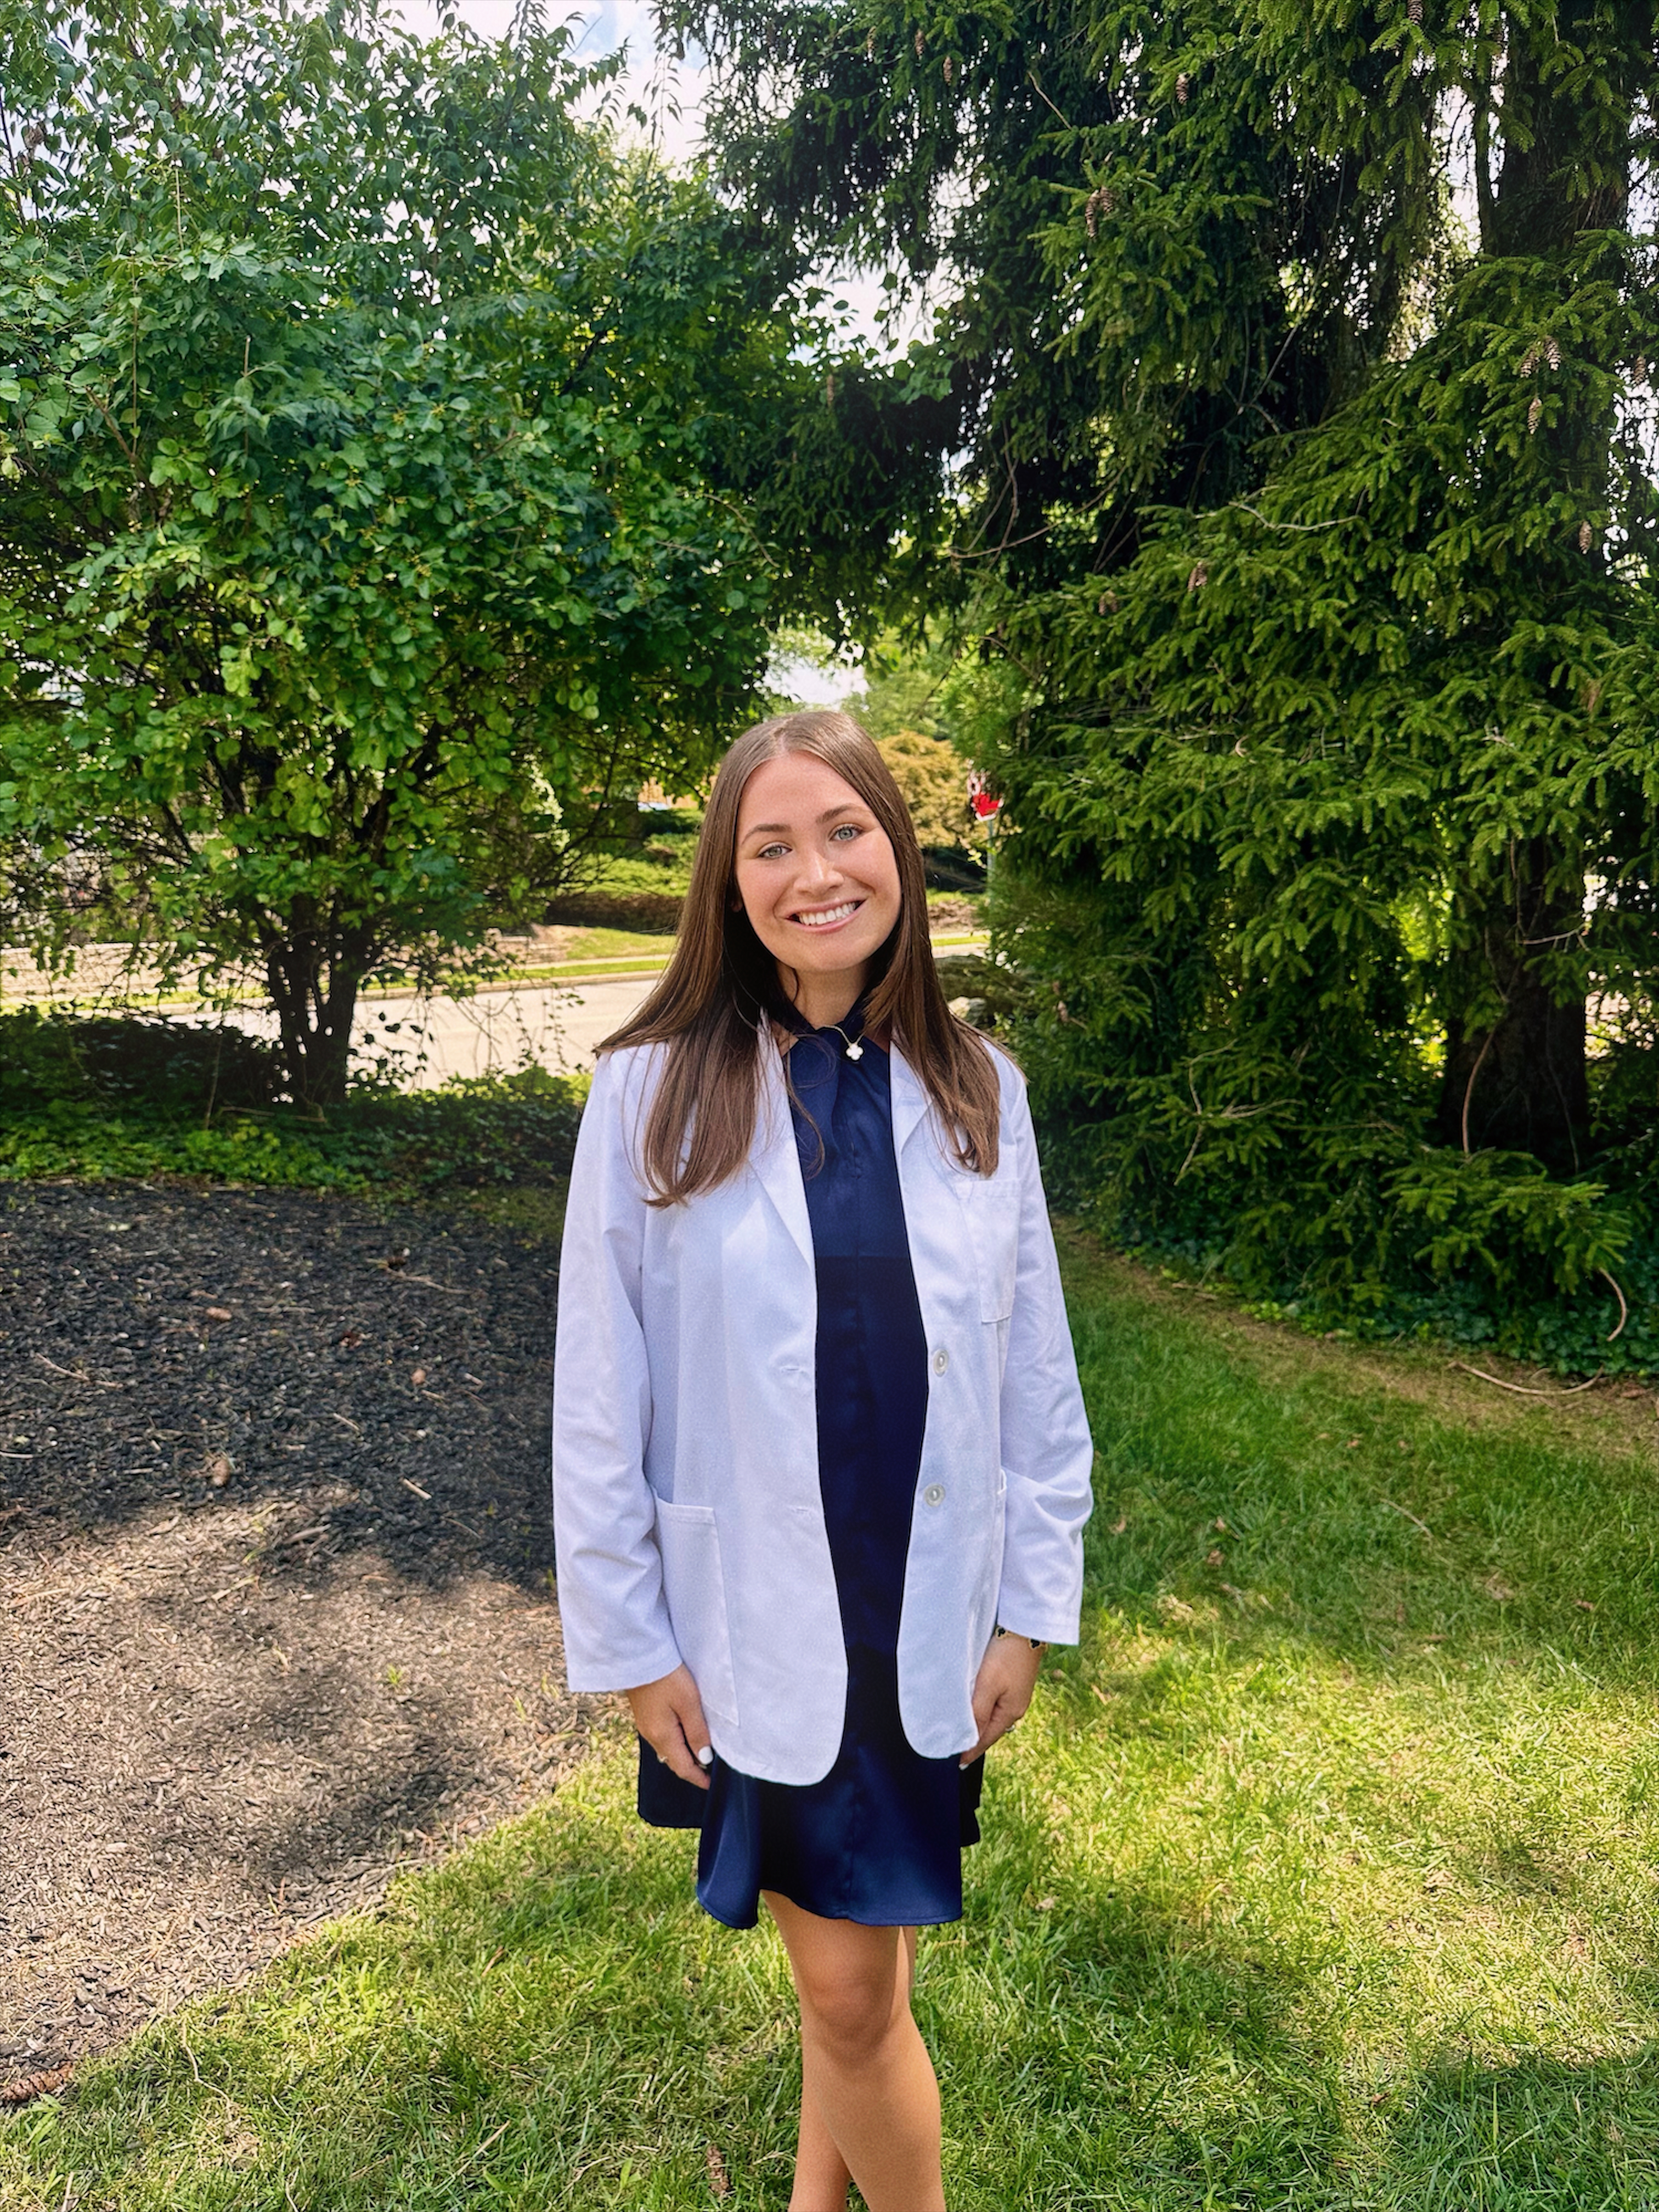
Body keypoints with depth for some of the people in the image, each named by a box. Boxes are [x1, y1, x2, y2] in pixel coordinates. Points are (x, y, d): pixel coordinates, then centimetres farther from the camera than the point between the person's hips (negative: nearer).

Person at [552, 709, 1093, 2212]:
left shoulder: (978, 1092, -3)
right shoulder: (654, 1093, -10)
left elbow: (1038, 1375, 2)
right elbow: (599, 1398, -6)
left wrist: (1033, 1607, 3)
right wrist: (629, 1641, -4)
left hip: (936, 1625, 3)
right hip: (755, 1630, -2)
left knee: (861, 1966, 18)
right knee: (846, 1986, 8)